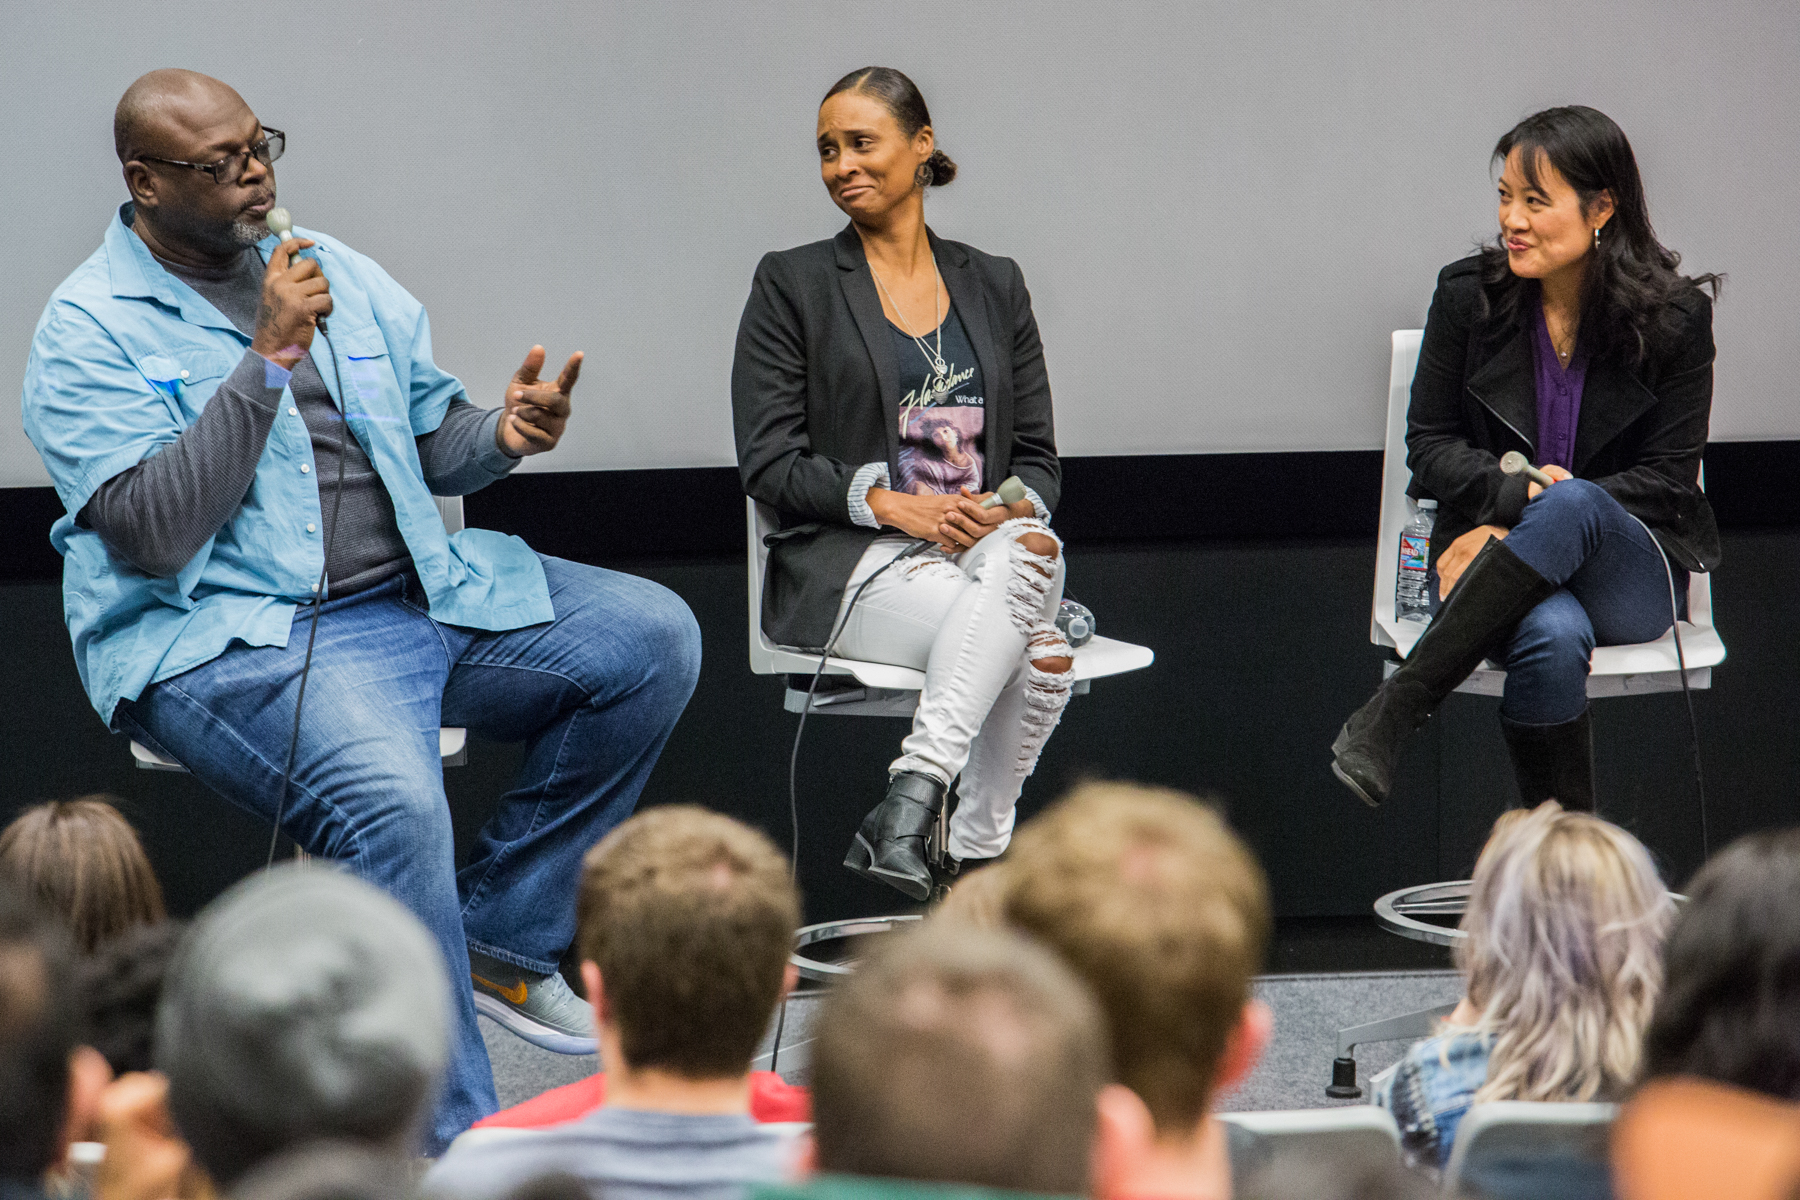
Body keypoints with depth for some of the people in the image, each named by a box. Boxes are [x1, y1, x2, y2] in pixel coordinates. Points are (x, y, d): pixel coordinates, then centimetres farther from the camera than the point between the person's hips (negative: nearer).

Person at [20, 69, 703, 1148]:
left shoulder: (337, 271, 15)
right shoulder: (90, 330, -5)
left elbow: (431, 439, 21)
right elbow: (155, 532, -17)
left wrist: (499, 434, -4)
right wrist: (268, 359, -20)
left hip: (421, 593, 7)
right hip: (232, 639, -7)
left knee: (653, 638, -6)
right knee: (390, 797, -35)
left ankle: (501, 937, 4)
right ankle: (455, 1143, -26)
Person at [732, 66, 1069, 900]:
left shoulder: (994, 286, 18)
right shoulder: (793, 284, 6)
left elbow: (1038, 457, 15)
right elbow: (768, 462, -1)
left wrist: (1013, 509, -10)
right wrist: (890, 503, -16)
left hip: (987, 545, 3)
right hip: (847, 569, -3)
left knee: (1024, 550, -36)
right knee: (1037, 648, -33)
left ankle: (909, 803, -34)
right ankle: (975, 854, -30)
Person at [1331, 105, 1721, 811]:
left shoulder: (1675, 317, -3)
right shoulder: (1469, 295, 2)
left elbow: (1667, 479, -3)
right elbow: (1430, 448, 6)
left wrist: (1517, 528, -15)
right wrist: (1519, 493, -18)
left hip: (1632, 572, 0)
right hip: (1493, 544, 0)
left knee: (1569, 506, -38)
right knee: (1553, 637, -38)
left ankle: (1395, 710, -38)